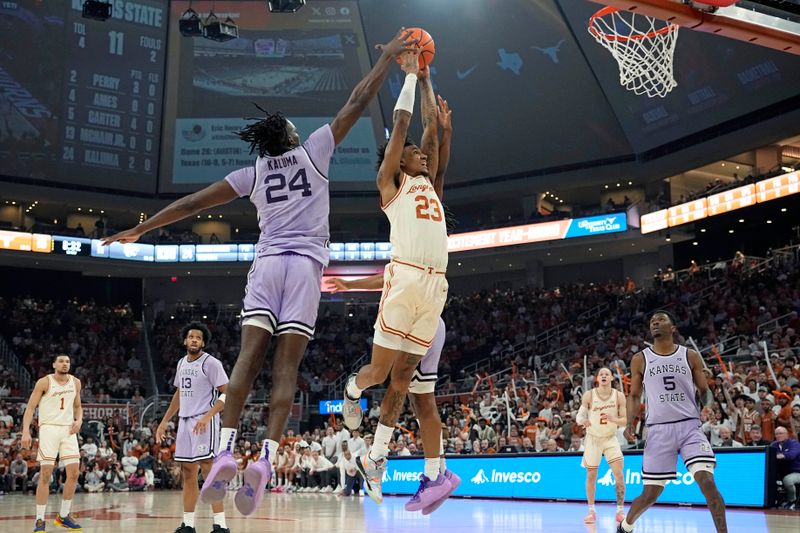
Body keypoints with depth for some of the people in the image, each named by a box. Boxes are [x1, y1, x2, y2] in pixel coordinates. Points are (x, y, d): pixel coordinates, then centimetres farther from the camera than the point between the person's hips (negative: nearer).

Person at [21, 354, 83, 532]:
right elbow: (30, 407, -7)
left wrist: (79, 420, -2)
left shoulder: (75, 382, 8)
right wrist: (26, 431, -17)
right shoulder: (44, 382, -6)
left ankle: (63, 516, 15)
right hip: (49, 428, -5)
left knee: (74, 473, 1)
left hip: (68, 430, 5)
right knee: (45, 474, -8)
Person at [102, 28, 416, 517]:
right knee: (287, 365, -7)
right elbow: (357, 104, 15)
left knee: (249, 356, -5)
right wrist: (389, 57, 24)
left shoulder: (253, 173, 17)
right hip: (307, 262, -1)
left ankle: (227, 449, -19)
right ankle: (266, 457, -19)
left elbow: (194, 202, 16)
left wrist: (140, 229, 22)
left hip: (267, 261, 2)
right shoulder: (314, 151, 13)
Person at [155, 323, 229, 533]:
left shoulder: (211, 363, -9)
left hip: (204, 423, -7)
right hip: (184, 421, 7)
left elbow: (227, 394, -14)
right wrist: (165, 421, 21)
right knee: (188, 473, 9)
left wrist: (207, 417, -25)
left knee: (209, 470, -12)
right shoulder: (182, 363, 14)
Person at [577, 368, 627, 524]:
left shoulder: (619, 396, -10)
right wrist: (583, 421, -32)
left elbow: (625, 420, -6)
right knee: (591, 476, 7)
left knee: (619, 475, -11)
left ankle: (620, 511, 1)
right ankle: (592, 511, 21)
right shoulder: (589, 395, -13)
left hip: (611, 438, 0)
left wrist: (614, 419, -28)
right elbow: (580, 415, -8)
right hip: (593, 438, 0)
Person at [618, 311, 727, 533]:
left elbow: (704, 390, 9)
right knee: (651, 493, 5)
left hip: (690, 427, 0)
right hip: (658, 430, 0)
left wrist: (708, 404, -14)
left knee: (707, 482, -19)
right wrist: (630, 423, -4)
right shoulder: (640, 359, 6)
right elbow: (634, 396, 12)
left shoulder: (690, 356, 5)